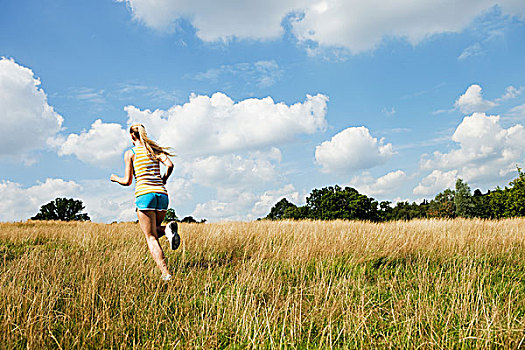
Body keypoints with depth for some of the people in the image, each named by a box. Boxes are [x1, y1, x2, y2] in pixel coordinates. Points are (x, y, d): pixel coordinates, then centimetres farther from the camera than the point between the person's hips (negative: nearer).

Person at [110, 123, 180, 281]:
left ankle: (166, 274, -13)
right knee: (153, 232, 23)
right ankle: (167, 229, -13)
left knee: (151, 237, 0)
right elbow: (170, 165, -1)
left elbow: (127, 181, 3)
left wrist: (115, 178, 24)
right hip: (162, 194, 4)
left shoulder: (130, 153, 6)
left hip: (144, 194, -4)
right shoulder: (155, 149, 16)